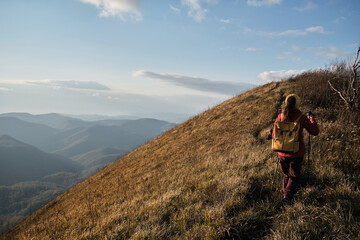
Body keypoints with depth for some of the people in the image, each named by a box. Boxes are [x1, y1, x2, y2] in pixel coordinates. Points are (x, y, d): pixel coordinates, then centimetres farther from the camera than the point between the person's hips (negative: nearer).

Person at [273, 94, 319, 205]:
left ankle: (285, 194, 30)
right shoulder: (301, 118, -11)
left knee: (286, 175, 22)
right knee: (293, 177, 9)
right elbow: (315, 132, 1)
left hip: (283, 152, 2)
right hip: (297, 153, -2)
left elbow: (274, 135, 2)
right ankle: (287, 196, -10)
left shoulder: (280, 117, -5)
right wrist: (312, 118, 12)